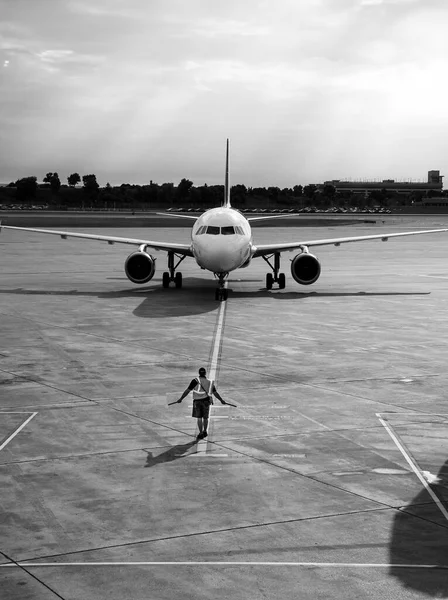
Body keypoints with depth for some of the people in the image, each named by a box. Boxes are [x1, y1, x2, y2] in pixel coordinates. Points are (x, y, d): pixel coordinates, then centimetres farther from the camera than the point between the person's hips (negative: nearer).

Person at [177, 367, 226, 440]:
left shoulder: (195, 381, -1)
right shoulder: (210, 382, 10)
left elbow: (187, 390, -4)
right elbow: (215, 393, 15)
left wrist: (181, 398, 1)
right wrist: (221, 400, 27)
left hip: (197, 401, -2)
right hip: (206, 401, 2)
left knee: (199, 418, 4)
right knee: (205, 418, 16)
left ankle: (201, 433, 0)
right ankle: (205, 431, 27)